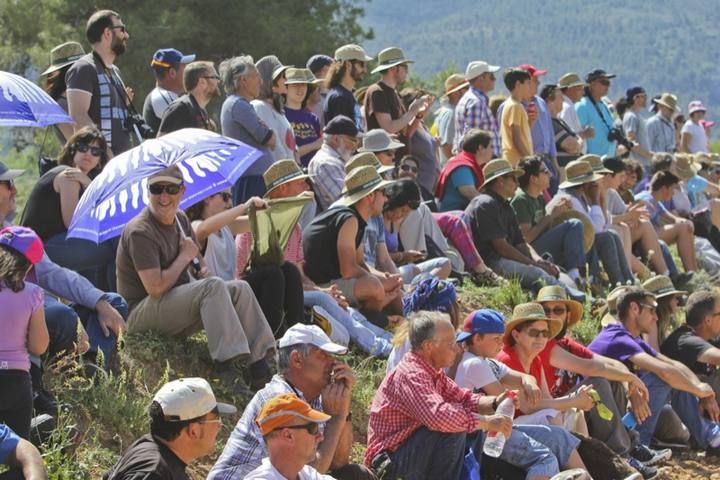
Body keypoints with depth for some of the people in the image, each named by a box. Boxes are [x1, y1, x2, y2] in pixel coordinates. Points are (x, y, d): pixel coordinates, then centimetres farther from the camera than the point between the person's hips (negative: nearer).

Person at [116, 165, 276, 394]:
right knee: (213, 286, -28)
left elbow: (199, 261, 23)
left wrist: (202, 270, -3)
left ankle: (260, 365, -16)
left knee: (240, 288, -8)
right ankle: (226, 364, -36)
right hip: (140, 313, -9)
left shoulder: (181, 220, 10)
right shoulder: (140, 231, -18)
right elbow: (155, 287, -25)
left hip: (177, 307, 9)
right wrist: (184, 257, -13)